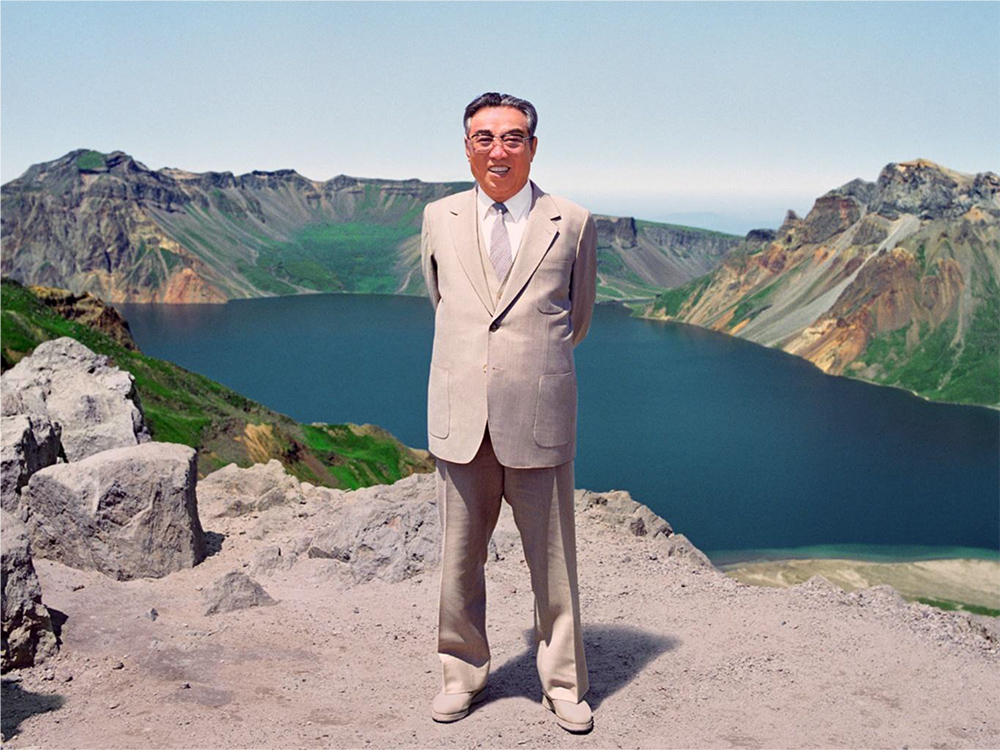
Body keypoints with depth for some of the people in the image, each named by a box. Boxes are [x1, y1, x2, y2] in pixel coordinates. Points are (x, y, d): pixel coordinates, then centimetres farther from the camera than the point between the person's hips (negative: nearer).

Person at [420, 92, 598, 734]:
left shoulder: (574, 223, 1)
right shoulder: (439, 220, 7)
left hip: (540, 422, -2)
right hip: (461, 421, 2)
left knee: (553, 562, 8)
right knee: (460, 559, 11)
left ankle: (563, 682, 25)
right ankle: (464, 673, 30)